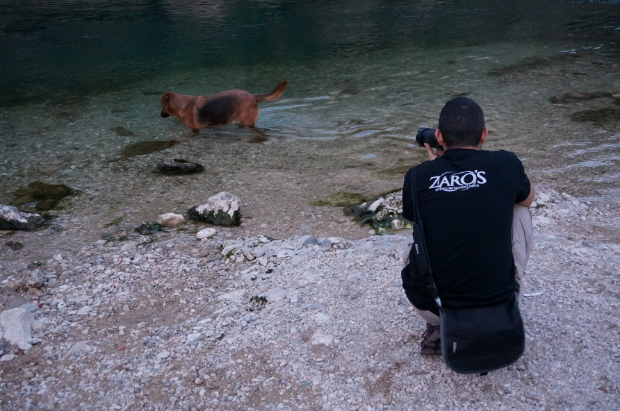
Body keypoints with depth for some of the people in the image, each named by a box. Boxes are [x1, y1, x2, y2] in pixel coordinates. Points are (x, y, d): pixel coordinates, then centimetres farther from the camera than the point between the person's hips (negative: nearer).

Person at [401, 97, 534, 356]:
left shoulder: (416, 177, -5)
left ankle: (438, 328, 20)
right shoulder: (506, 165, -7)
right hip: (499, 301, -1)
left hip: (430, 305, 2)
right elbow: (528, 198, 18)